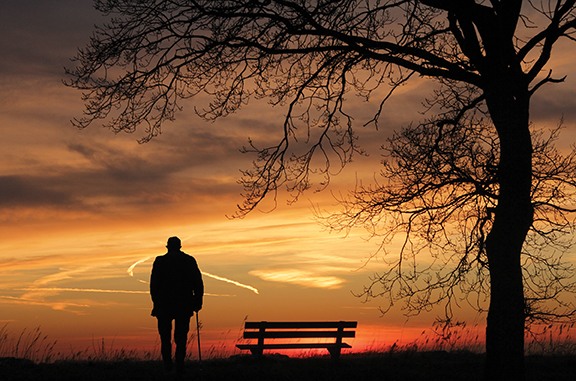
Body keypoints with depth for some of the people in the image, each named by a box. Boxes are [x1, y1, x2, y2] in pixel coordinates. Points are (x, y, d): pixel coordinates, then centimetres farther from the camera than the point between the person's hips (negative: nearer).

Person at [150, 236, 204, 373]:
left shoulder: (160, 261, -1)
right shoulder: (189, 260, 3)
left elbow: (154, 283, -3)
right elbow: (198, 283, 1)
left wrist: (156, 301, 4)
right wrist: (198, 301, 6)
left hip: (164, 305, -1)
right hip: (184, 305, 1)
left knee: (165, 336, 8)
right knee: (181, 337, 8)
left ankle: (167, 365, -4)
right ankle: (180, 365, -2)